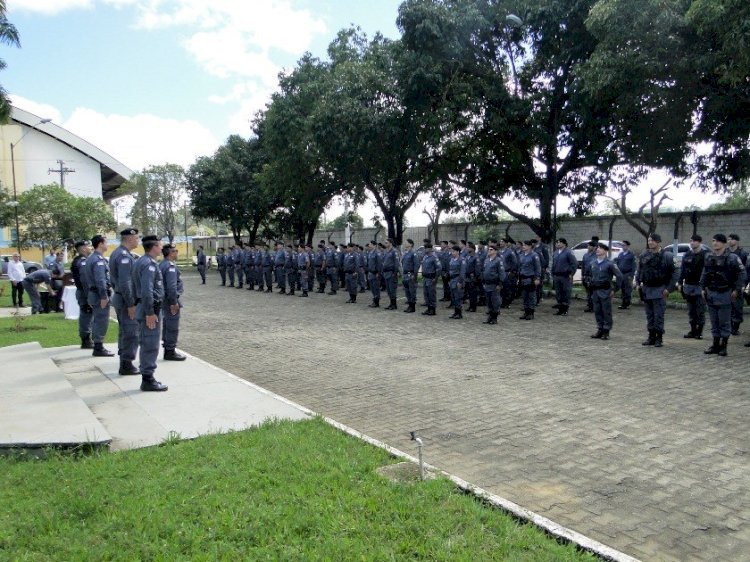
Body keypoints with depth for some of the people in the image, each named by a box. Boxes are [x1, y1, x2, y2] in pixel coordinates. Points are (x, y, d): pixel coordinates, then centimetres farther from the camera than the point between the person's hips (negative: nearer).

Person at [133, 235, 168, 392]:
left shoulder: (141, 261, 14)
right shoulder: (150, 264, -17)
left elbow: (136, 286, 19)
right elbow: (147, 291, -25)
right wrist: (150, 313, -23)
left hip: (143, 307, 10)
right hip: (151, 309, -10)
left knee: (147, 344, 16)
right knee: (151, 345, -4)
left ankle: (147, 377, 24)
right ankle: (148, 380, 1)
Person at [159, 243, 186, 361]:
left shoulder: (162, 264, 12)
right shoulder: (170, 266, -18)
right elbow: (171, 286, -24)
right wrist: (174, 302, -21)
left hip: (165, 299, 10)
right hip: (171, 299, -10)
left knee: (167, 324, 17)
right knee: (173, 326, -4)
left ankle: (167, 349, 26)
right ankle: (170, 351, 1)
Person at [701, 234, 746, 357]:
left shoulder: (732, 257, -8)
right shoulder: (709, 257, 9)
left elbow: (741, 273, -9)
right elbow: (705, 274, 18)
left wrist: (737, 290, -12)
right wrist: (703, 287, 13)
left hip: (725, 293, -5)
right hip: (711, 293, 5)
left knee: (724, 322, 1)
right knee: (714, 322, 12)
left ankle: (724, 346, 9)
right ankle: (716, 344, 20)